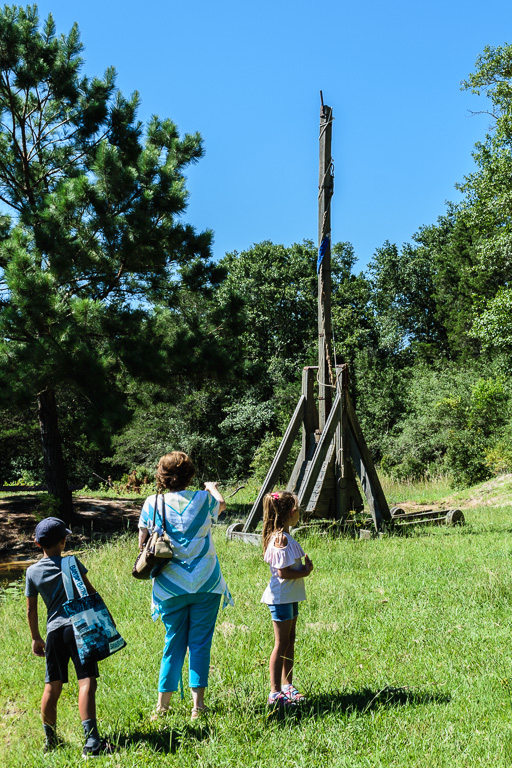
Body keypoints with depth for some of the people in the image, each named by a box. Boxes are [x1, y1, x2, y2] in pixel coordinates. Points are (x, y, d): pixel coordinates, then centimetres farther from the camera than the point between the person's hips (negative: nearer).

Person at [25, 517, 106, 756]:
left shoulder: (32, 571, 7)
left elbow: (31, 609, 11)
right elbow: (90, 592, 0)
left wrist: (35, 638, 22)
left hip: (53, 631, 4)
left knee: (52, 687, 14)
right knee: (87, 682, -10)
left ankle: (50, 740, 26)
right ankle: (91, 741, -20)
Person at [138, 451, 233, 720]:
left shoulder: (153, 503, -4)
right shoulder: (203, 499, -2)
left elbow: (142, 542, 2)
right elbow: (221, 504, 23)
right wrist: (212, 487, 44)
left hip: (171, 585, 1)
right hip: (206, 584, -1)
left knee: (173, 642, 12)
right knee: (200, 642, 7)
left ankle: (163, 704, 18)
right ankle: (198, 703, 6)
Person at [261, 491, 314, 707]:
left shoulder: (283, 536, 12)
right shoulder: (281, 539, -19)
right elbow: (283, 572, -22)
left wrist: (304, 566, 2)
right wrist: (305, 571, -12)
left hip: (289, 597, 10)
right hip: (281, 597, -10)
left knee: (290, 641, 16)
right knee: (281, 644, -4)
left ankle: (287, 685, 27)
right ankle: (275, 693, 2)